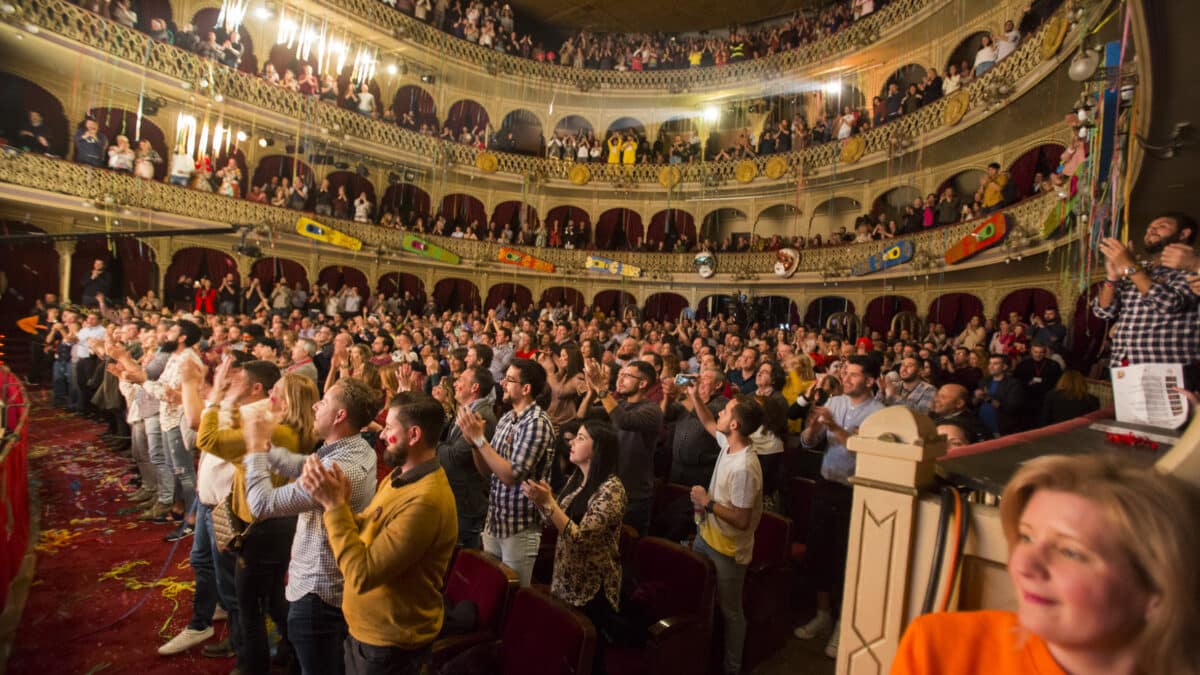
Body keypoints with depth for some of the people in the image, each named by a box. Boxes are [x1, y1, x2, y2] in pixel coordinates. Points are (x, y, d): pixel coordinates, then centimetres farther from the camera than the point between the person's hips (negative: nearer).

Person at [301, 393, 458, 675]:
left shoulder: (425, 500, -31)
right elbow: (363, 533, 4)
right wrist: (338, 501, -14)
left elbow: (362, 575, -30)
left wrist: (334, 505, -27)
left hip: (390, 642, -8)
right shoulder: (400, 477, 2)